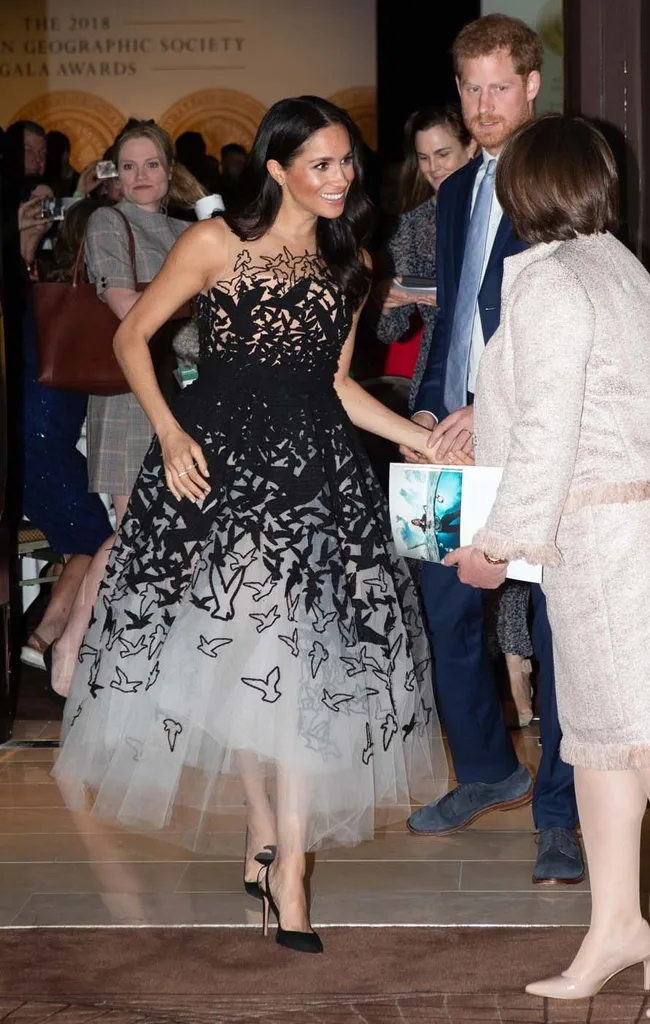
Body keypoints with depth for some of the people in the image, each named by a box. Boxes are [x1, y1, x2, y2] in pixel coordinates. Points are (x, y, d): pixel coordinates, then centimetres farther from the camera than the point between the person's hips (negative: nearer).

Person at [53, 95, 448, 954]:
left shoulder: (348, 262, 13)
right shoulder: (217, 243, -3)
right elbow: (132, 337, 2)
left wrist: (426, 440, 9)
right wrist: (169, 433, -9)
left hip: (315, 465, 3)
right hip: (220, 458, -3)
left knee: (302, 658, -5)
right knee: (238, 654, -3)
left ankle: (286, 868, -1)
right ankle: (269, 837, 13)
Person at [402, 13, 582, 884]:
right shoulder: (457, 192, 18)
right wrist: (430, 407, 11)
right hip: (461, 432, 7)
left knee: (560, 627, -1)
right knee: (443, 608, 12)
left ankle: (560, 816, 9)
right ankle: (487, 772, 31)